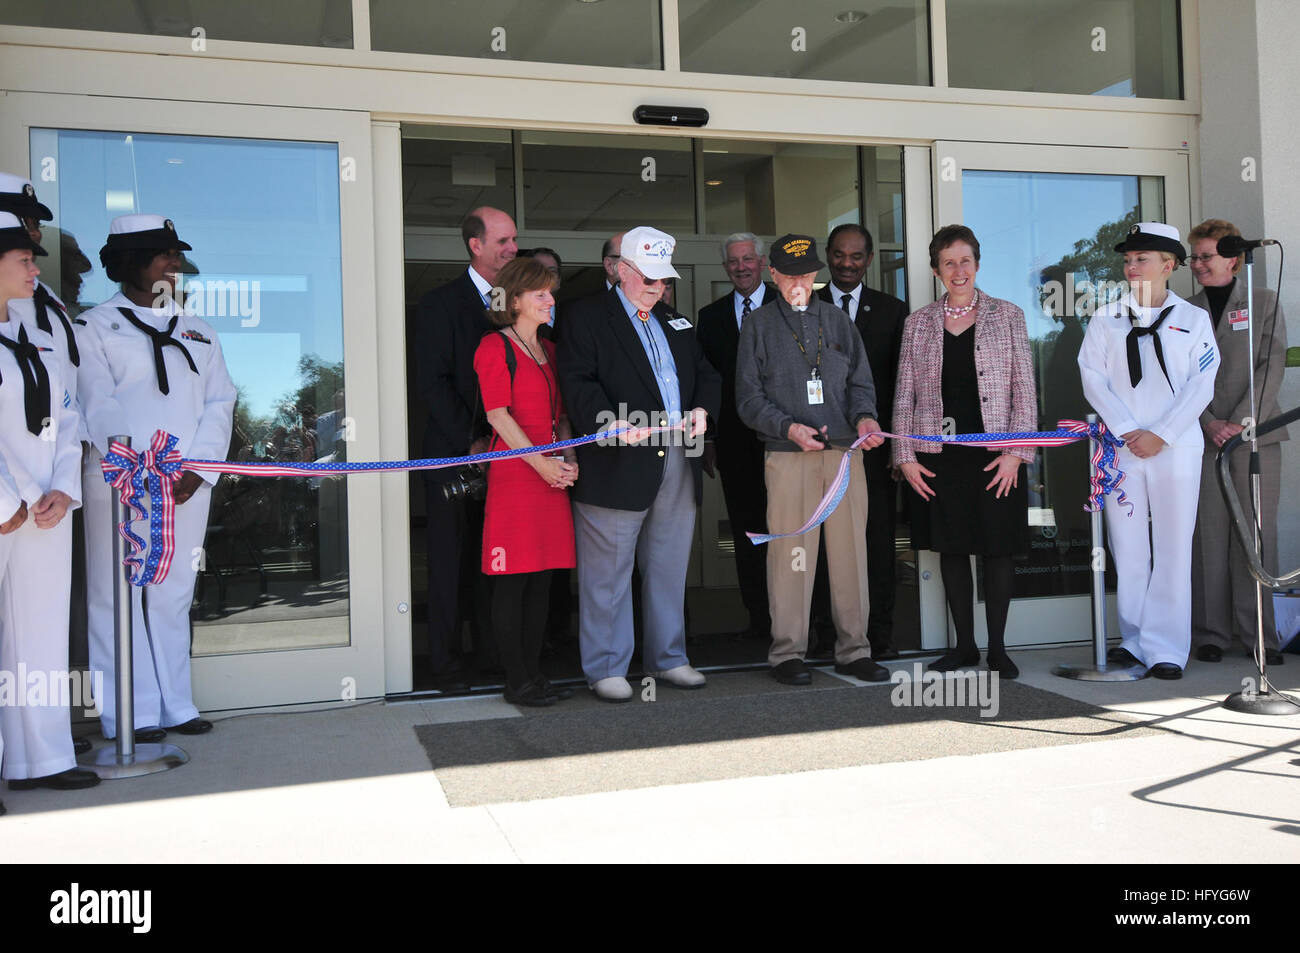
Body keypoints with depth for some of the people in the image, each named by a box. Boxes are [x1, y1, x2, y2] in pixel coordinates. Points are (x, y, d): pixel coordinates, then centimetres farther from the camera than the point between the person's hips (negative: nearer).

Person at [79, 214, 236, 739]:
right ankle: (130, 715, 6)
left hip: (188, 485, 4)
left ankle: (175, 707, 17)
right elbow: (99, 410, -7)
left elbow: (220, 403, 8)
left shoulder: (197, 330, 16)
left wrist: (197, 468, -6)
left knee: (174, 596, 9)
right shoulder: (95, 327, 2)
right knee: (119, 596, -1)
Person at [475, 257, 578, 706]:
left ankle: (534, 672, 16)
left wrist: (570, 460, 5)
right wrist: (541, 463, -14)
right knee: (512, 581, -3)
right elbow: (498, 415, -11)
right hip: (513, 473, -8)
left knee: (542, 578, 9)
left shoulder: (547, 349, 20)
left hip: (552, 475, 8)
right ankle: (517, 681, 2)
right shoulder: (495, 346, -4)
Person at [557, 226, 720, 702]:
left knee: (669, 567, 13)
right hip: (619, 463, -6)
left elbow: (706, 374, 22)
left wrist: (702, 408, 1)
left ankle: (668, 657, 26)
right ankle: (605, 668, 10)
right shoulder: (586, 315, 1)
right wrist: (611, 421, -26)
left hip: (678, 462, 6)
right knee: (608, 572, 0)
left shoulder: (675, 322, 22)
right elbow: (577, 382, -10)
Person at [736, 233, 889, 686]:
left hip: (845, 451, 3)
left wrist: (864, 417, -5)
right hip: (788, 456, -3)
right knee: (791, 553, -3)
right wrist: (788, 427, -14)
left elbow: (860, 382, 16)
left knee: (851, 550, 3)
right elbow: (748, 398, 1)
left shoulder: (836, 320, 17)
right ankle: (787, 653, 7)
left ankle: (853, 650, 13)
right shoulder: (758, 325, 7)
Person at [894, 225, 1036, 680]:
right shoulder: (918, 322, 8)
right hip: (939, 455, 2)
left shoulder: (1007, 316, 5)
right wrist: (905, 455, 0)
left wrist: (1016, 452, -8)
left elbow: (1024, 390, 1)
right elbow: (904, 395, 8)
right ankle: (964, 645, 17)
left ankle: (997, 647, 13)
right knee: (951, 548, 6)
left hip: (995, 453, -1)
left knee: (997, 548, 2)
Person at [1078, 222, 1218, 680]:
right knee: (1127, 547, 3)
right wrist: (1128, 432, -10)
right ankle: (1134, 641, 11)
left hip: (1175, 448, -1)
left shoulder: (1194, 319, 7)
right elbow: (1094, 379, 2)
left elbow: (1200, 386, 0)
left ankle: (1165, 648, 3)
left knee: (1172, 548, -2)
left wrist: (1161, 435, -11)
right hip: (1121, 449, 1)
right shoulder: (1106, 319, 10)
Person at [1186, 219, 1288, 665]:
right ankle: (1211, 633, 5)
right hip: (1203, 439, 1)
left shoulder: (1265, 302, 9)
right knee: (1209, 535, -2)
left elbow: (1272, 365, 0)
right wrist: (1209, 423, -9)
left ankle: (1258, 633, 7)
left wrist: (1242, 422, -11)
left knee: (1258, 534, -1)